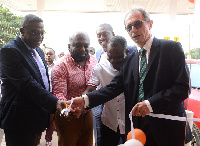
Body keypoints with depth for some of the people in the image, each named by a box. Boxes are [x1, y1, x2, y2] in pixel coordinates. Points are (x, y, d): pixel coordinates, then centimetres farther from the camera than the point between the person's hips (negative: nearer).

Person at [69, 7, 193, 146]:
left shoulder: (171, 48, -6)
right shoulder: (130, 60, 9)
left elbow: (183, 87, -13)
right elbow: (114, 87, 2)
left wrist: (151, 103, -20)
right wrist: (85, 99, -11)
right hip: (139, 129, 4)